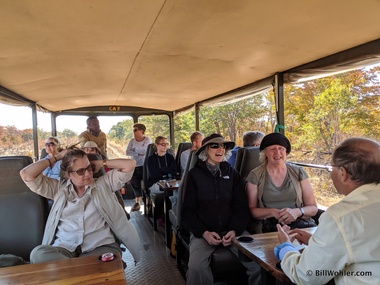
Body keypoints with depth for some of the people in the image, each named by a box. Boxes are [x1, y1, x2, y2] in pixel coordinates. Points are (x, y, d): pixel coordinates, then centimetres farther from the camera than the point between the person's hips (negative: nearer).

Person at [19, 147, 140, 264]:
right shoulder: (58, 188, 13)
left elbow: (130, 164, 3)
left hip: (101, 246, -3)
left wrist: (101, 162, 9)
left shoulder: (104, 184, 10)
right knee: (38, 253, -32)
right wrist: (56, 157, 11)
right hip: (64, 248, 3)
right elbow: (26, 175, 6)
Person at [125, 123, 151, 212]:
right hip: (135, 166, 4)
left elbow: (145, 150, -18)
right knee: (135, 183, 6)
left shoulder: (147, 139, -4)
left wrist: (134, 150, -7)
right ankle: (137, 202, 20)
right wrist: (139, 153, -16)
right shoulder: (132, 141, 6)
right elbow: (127, 152, -5)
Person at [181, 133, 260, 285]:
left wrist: (235, 230, -12)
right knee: (196, 268, -27)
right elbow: (188, 210, 1)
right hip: (203, 231, -2)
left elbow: (242, 207, 6)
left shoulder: (232, 174, 10)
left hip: (231, 230, 2)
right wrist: (204, 232, -14)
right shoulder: (194, 174, 3)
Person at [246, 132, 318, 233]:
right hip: (269, 228, -2)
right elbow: (251, 210, 4)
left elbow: (313, 208, 9)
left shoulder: (298, 172, 10)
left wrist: (297, 211, -13)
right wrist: (273, 212, -14)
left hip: (301, 224, 3)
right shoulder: (255, 175, 6)